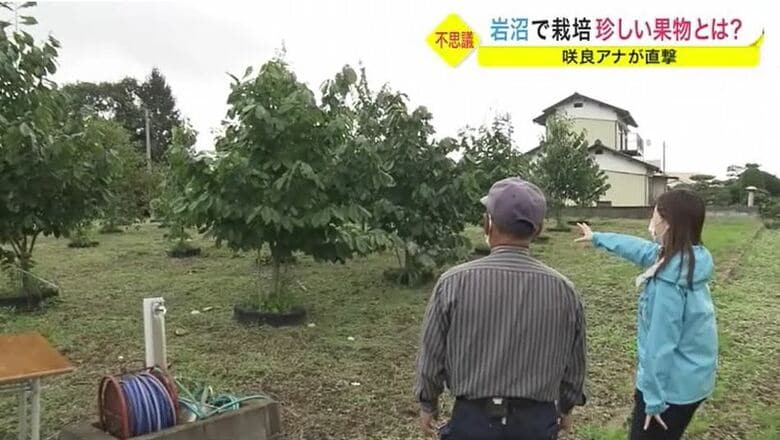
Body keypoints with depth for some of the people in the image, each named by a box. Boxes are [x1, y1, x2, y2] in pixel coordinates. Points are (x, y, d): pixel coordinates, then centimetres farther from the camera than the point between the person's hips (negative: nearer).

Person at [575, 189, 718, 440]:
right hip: (692, 379, 8)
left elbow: (661, 342, -26)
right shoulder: (691, 257, -1)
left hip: (672, 386, -8)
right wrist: (597, 238, 27)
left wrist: (654, 398, -19)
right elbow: (641, 250, 15)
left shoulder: (669, 278, -29)